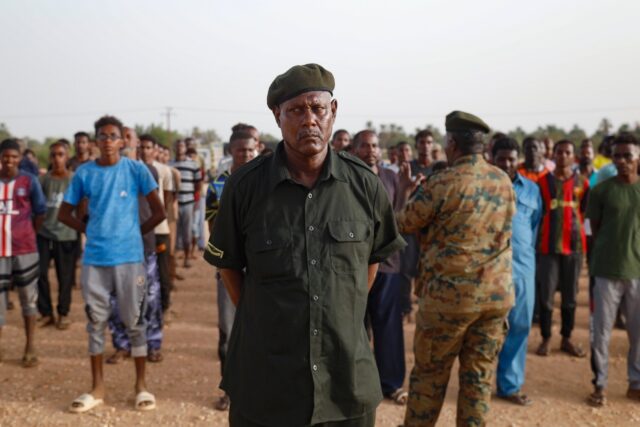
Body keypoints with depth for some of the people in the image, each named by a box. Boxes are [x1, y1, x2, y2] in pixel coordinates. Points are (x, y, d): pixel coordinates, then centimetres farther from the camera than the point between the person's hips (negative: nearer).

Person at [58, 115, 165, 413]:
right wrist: (91, 231, 3)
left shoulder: (136, 169, -3)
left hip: (129, 257, -2)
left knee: (134, 321, 6)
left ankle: (141, 385, 18)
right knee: (96, 322, 10)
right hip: (94, 259, 2)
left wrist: (136, 232, 2)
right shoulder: (84, 173, 3)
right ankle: (97, 387, 22)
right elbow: (64, 214, 11)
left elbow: (159, 212, -2)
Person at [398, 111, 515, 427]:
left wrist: (404, 192, 18)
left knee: (429, 374, 11)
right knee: (479, 375, 12)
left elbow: (404, 225, -2)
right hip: (497, 293, 5)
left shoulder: (443, 182, -12)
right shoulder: (505, 181, 5)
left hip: (450, 293, -5)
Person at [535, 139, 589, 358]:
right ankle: (546, 339, 13)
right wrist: (534, 242, -1)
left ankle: (567, 339, 22)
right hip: (548, 245, -2)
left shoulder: (582, 183, 5)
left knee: (570, 295, 10)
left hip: (574, 245, 2)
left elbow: (587, 213, 12)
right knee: (546, 295, 2)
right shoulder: (543, 182, 0)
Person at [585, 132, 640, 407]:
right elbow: (595, 229, 3)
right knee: (601, 331, 4)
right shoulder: (601, 190, -3)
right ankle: (600, 385, 16)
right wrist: (609, 253, 3)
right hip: (606, 270, -2)